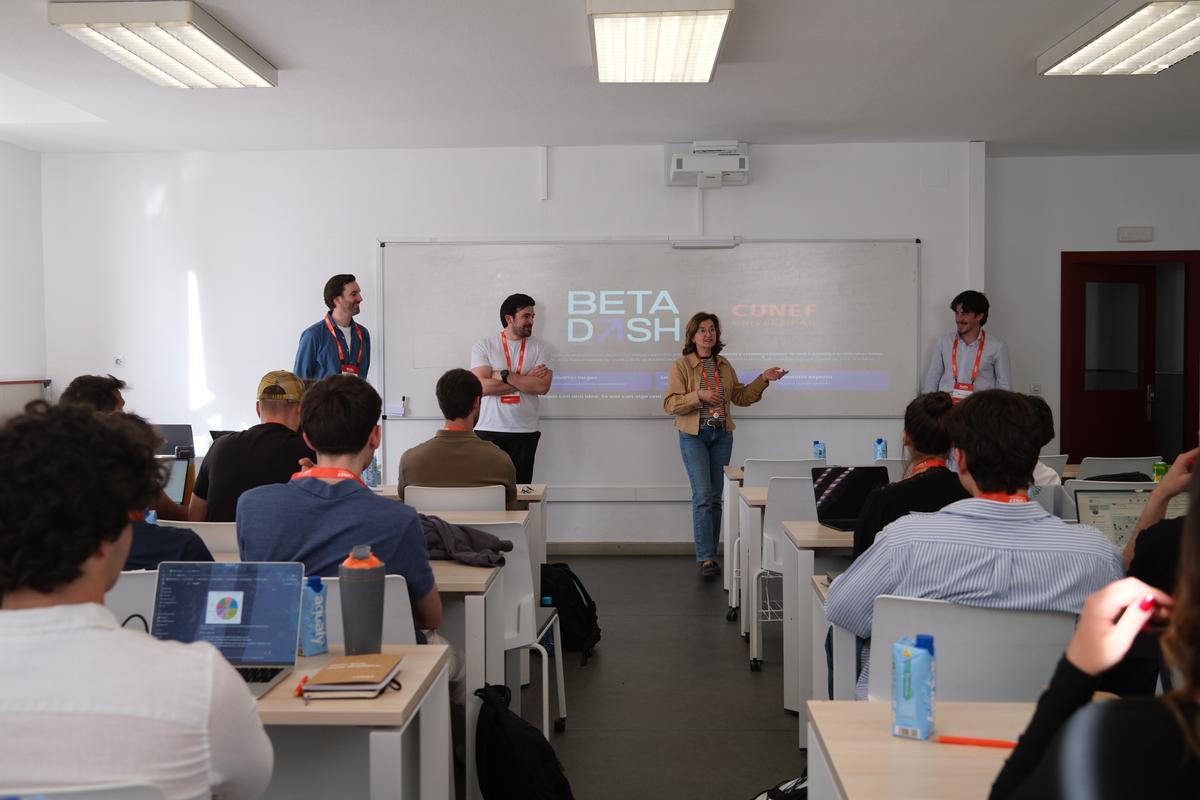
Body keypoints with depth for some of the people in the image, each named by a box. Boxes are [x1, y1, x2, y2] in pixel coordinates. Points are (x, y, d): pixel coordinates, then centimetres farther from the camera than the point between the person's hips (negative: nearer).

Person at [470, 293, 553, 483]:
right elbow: (482, 386, -13)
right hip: (488, 430, -1)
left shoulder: (539, 348, 5)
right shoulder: (483, 346, 1)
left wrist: (505, 375, -14)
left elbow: (542, 386, -9)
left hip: (525, 432, 1)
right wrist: (525, 380, -10)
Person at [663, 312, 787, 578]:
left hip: (722, 435, 5)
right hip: (694, 436, -5)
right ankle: (706, 558, -11)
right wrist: (699, 396, -24)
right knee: (703, 495, -12)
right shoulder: (681, 366, -6)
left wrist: (762, 379, 7)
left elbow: (740, 397, 17)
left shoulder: (724, 365, 9)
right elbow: (670, 403, -12)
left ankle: (709, 555, 16)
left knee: (715, 497, 7)